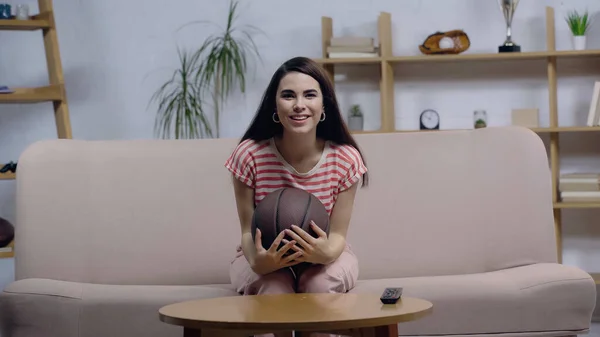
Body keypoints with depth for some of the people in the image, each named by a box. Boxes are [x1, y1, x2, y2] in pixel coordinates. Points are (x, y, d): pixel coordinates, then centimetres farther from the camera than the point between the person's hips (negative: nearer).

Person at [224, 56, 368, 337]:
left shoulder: (345, 159, -19)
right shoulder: (249, 155, -20)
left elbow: (338, 234, -14)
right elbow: (248, 230, -13)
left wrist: (326, 253, -39)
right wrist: (257, 261, -37)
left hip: (324, 255, 1)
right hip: (265, 256, 0)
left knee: (322, 285, -34)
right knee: (273, 289, -34)